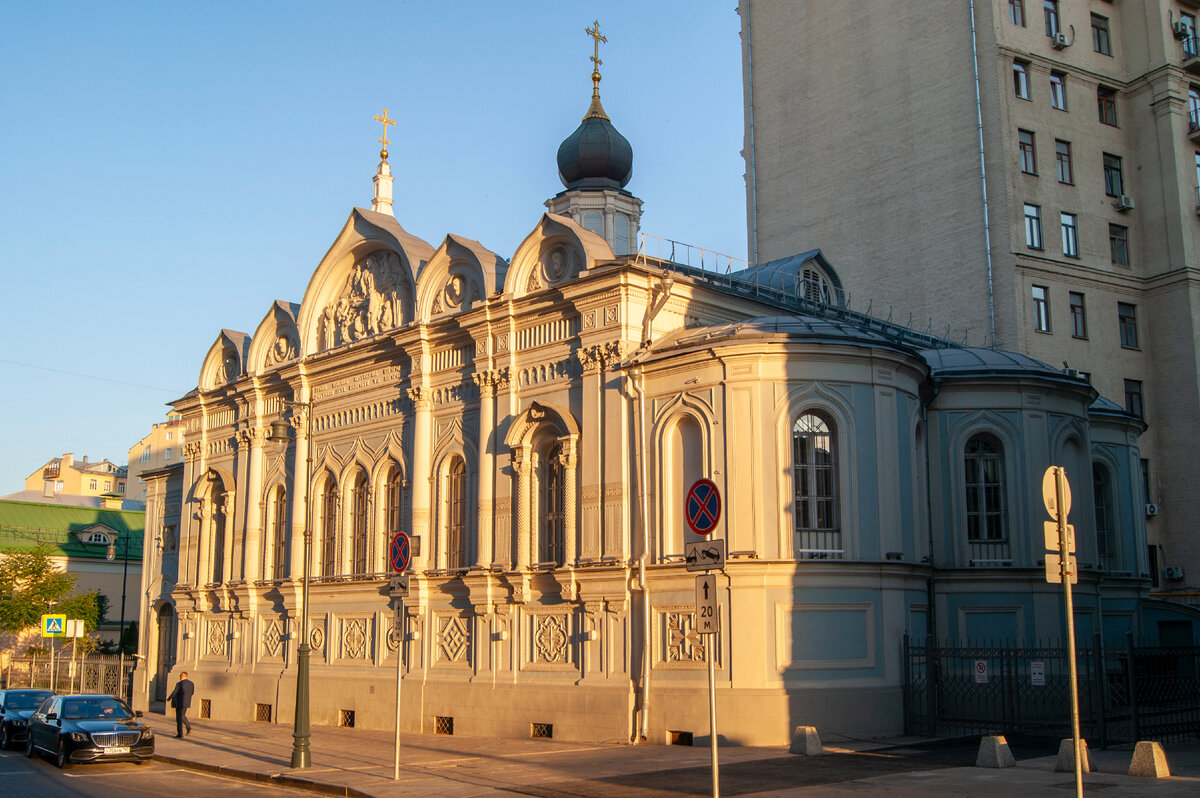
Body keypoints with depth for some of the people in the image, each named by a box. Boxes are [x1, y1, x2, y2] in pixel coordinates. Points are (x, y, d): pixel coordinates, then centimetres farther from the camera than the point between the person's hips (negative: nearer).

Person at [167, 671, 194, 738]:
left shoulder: (179, 684, -15)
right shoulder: (191, 683, 4)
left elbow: (174, 693, -11)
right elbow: (192, 692, 13)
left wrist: (168, 699, 5)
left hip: (180, 703, -7)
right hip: (187, 702, 7)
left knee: (179, 718, 2)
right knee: (182, 716, 23)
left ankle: (180, 734, 4)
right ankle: (188, 727, 7)